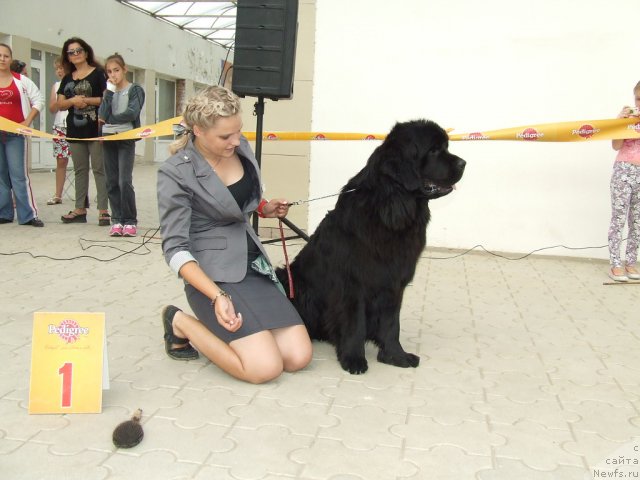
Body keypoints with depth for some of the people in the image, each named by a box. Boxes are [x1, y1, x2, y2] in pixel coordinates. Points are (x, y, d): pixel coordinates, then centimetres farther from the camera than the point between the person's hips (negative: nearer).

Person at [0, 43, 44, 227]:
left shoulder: (21, 81, 3)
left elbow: (38, 100, 6)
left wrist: (27, 122, -3)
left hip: (15, 133, -2)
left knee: (19, 174, -7)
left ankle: (28, 215, -5)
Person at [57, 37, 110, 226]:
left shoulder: (98, 74, 0)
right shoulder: (67, 79, 17)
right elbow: (60, 104, 13)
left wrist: (86, 100, -14)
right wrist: (73, 100, -7)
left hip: (95, 129, -6)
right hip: (75, 130, 6)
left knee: (99, 169, -5)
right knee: (80, 170, 10)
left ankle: (103, 210, -5)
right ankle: (80, 210, 15)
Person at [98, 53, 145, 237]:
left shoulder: (135, 89, 3)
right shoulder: (109, 91, 15)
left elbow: (132, 113, -12)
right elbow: (102, 115, -1)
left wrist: (110, 119, -4)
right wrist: (109, 91, -4)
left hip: (126, 139, -4)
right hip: (108, 139, 5)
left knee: (125, 181, -12)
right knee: (112, 182, 3)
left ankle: (130, 221, -3)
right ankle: (117, 220, 9)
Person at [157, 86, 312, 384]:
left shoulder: (240, 147, 5)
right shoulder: (175, 173, -14)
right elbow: (175, 248, -16)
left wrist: (265, 209, 3)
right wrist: (218, 296, -29)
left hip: (254, 267, 7)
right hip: (212, 276, -6)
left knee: (299, 357, -6)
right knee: (266, 367, -19)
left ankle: (226, 330, 16)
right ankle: (181, 323, 3)